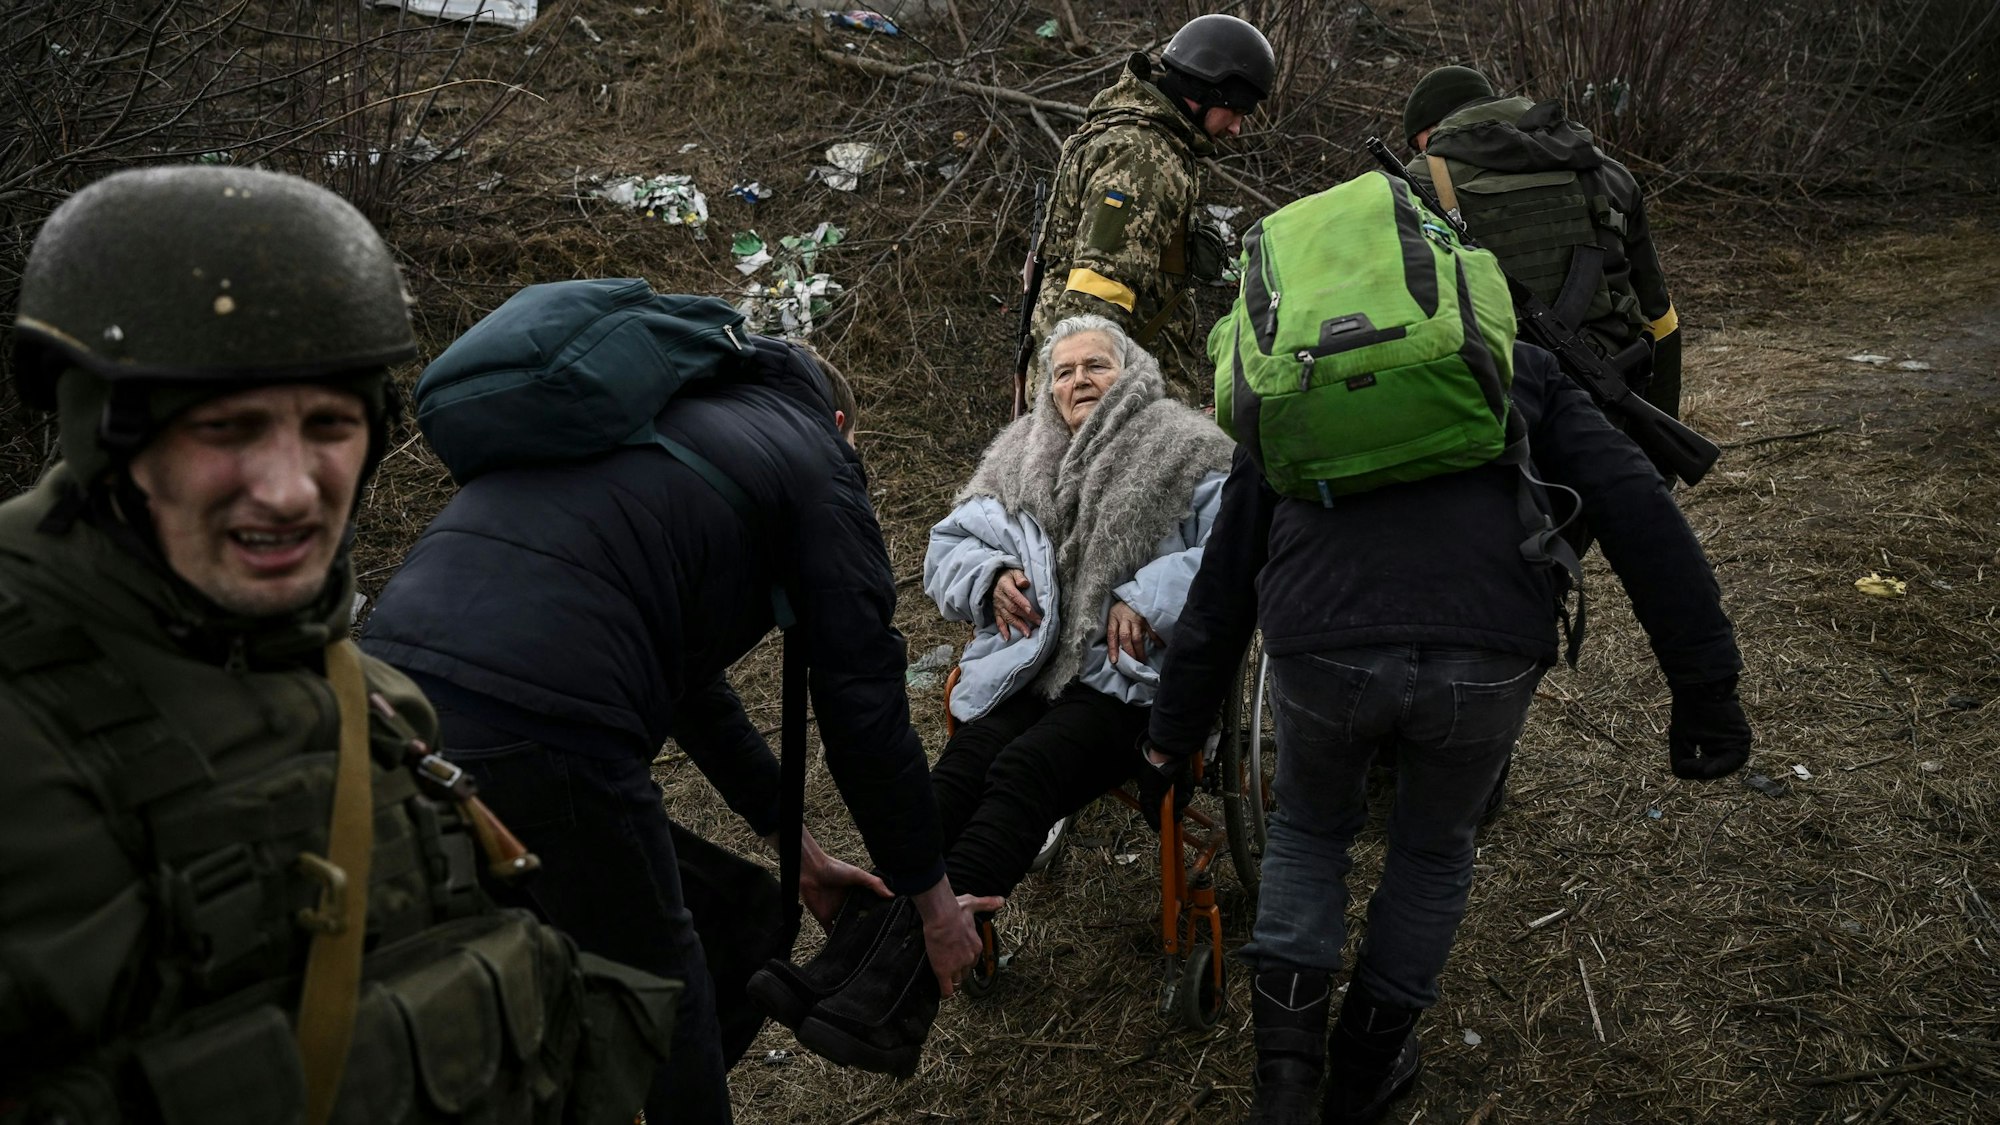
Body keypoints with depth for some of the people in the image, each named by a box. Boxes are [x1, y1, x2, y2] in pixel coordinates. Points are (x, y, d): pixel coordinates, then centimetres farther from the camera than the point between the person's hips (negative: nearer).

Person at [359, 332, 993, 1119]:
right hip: (534, 722, -8)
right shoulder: (814, 458, 12)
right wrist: (932, 898, 21)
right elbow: (863, 706, 8)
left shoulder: (656, 424, 33)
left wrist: (796, 847, 43)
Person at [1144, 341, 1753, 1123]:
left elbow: (1222, 583, 31)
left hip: (1321, 650, 1)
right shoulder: (1520, 369, 27)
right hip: (1488, 660, 0)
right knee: (1435, 850, 30)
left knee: (1309, 830, 32)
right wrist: (1705, 682, 9)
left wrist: (1174, 732, 37)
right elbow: (1636, 508, 11)